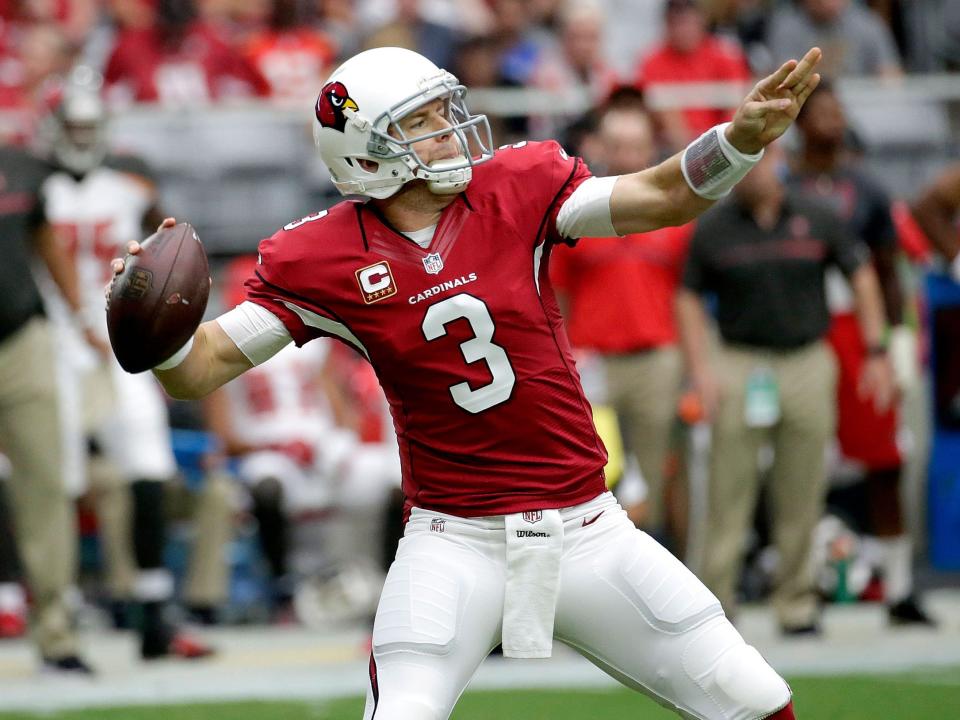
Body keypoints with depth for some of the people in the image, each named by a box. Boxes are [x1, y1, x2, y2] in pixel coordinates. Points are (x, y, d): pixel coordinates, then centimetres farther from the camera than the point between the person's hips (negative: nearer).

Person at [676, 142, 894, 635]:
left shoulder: (816, 221, 4)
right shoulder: (713, 230, 1)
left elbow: (861, 276, 12)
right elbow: (688, 298, 7)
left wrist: (876, 353, 8)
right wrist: (700, 369, -3)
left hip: (809, 366, 1)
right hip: (740, 367, -1)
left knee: (801, 500, 3)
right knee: (729, 499, -4)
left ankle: (797, 605, 11)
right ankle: (715, 605, 0)